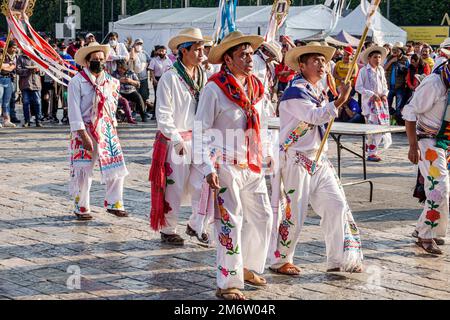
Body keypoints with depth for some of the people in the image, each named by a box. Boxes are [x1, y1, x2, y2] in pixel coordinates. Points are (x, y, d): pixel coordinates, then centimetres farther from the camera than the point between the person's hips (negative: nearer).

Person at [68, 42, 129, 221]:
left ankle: (114, 204, 13)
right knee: (83, 171, 1)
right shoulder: (77, 81, -8)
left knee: (116, 167, 0)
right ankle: (81, 208, 14)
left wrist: (113, 126, 13)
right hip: (85, 131, -5)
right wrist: (84, 135, -18)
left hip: (107, 130, 5)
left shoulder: (111, 81, 9)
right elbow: (74, 110, -13)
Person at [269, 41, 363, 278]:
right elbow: (314, 116, -29)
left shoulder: (318, 91, 13)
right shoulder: (295, 92, -15)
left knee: (337, 205, 3)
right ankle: (280, 260, 16)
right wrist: (340, 101, -32)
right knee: (292, 213, -1)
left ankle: (340, 259, 11)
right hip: (296, 161, -9)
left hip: (318, 160, 9)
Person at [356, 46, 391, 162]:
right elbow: (358, 87, -9)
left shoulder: (381, 70, 10)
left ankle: (370, 146, 24)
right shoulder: (364, 71, -8)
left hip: (381, 101, 6)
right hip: (369, 102, -6)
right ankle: (371, 153, -2)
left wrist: (384, 94, 0)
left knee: (383, 125, 5)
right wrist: (372, 95, -16)